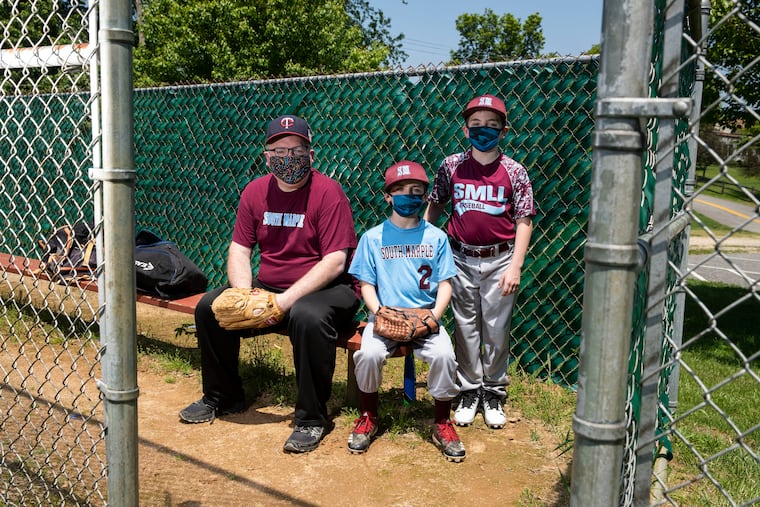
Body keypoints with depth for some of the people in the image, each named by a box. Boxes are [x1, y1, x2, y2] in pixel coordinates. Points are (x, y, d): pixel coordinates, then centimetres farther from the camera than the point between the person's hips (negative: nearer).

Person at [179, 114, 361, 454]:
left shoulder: (328, 192, -14)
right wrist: (244, 294, -15)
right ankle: (222, 397, 17)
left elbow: (335, 261, -21)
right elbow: (239, 249, 5)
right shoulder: (255, 191, 5)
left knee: (308, 316, -37)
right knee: (209, 306, -4)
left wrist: (288, 300, -27)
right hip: (267, 286, 7)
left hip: (326, 288, -6)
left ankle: (312, 418, -18)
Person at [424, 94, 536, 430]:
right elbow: (435, 206, 12)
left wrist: (515, 266, -11)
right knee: (465, 328, 9)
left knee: (496, 330, 6)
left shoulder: (514, 172, -4)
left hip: (499, 260, -1)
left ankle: (494, 394, 22)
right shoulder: (451, 166, 1)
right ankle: (469, 392, 23)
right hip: (462, 259, 1)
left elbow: (524, 221, -4)